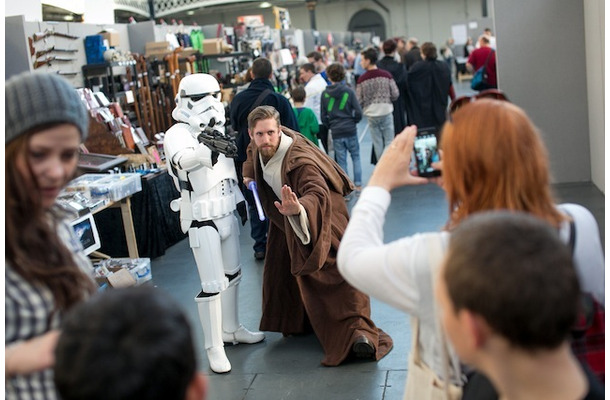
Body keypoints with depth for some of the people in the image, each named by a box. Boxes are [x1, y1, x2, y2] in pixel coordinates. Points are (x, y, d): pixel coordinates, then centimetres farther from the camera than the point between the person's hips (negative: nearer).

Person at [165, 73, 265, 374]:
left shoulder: (215, 130, 7)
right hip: (202, 219, -8)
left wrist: (239, 199, 17)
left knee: (232, 274, 19)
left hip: (227, 212, 8)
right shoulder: (178, 134, -16)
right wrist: (205, 148, -53)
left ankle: (231, 330, 36)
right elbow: (182, 160, -39)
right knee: (213, 284, -7)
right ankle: (214, 347, 5)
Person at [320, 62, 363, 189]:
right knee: (356, 156, 16)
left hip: (336, 133, 1)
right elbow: (358, 112, -8)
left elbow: (323, 116, 0)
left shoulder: (325, 94, -2)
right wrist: (353, 121, 11)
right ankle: (358, 184, 12)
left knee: (341, 161, 9)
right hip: (351, 131, -1)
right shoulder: (349, 91, -6)